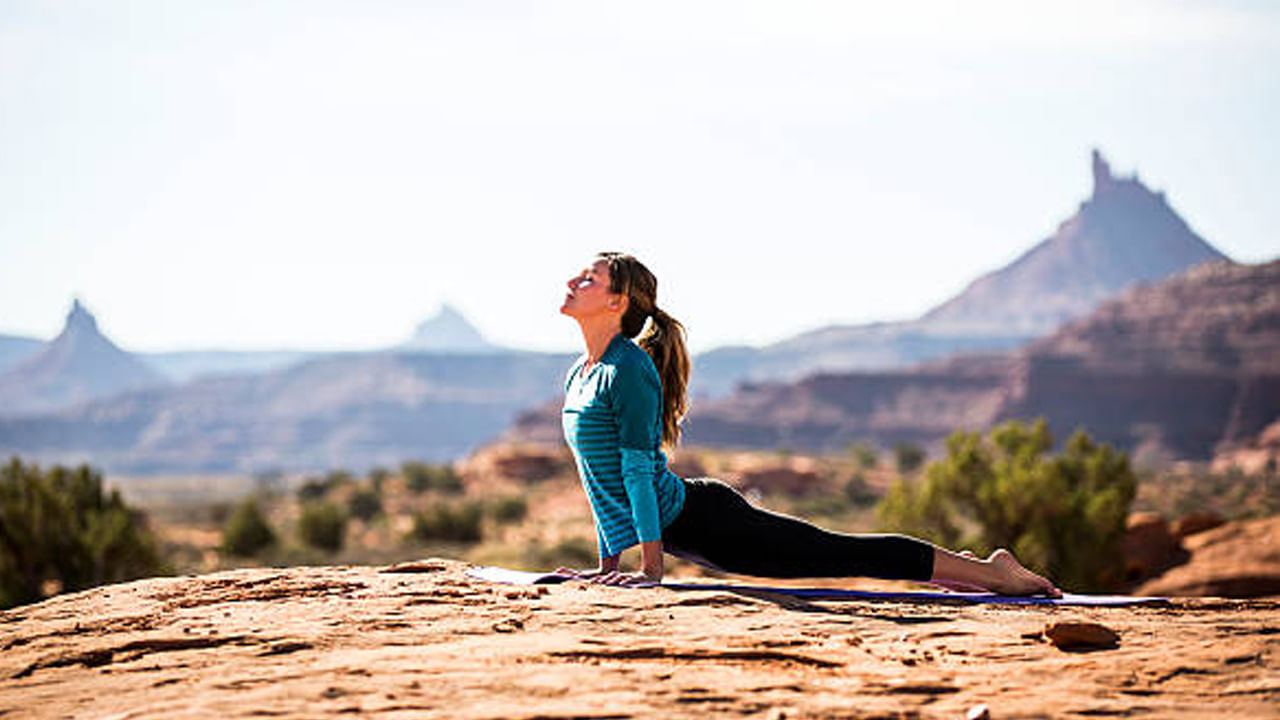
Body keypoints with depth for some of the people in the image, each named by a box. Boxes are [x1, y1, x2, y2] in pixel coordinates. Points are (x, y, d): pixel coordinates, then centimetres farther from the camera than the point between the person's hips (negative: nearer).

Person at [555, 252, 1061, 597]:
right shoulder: (577, 376, 10)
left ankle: (990, 571, 3)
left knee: (838, 554, -5)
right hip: (683, 532, 9)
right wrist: (609, 563, 18)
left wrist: (651, 566, -22)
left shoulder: (629, 368, -18)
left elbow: (639, 468, -21)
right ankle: (952, 567, 33)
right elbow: (598, 477, 18)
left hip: (704, 519, -9)